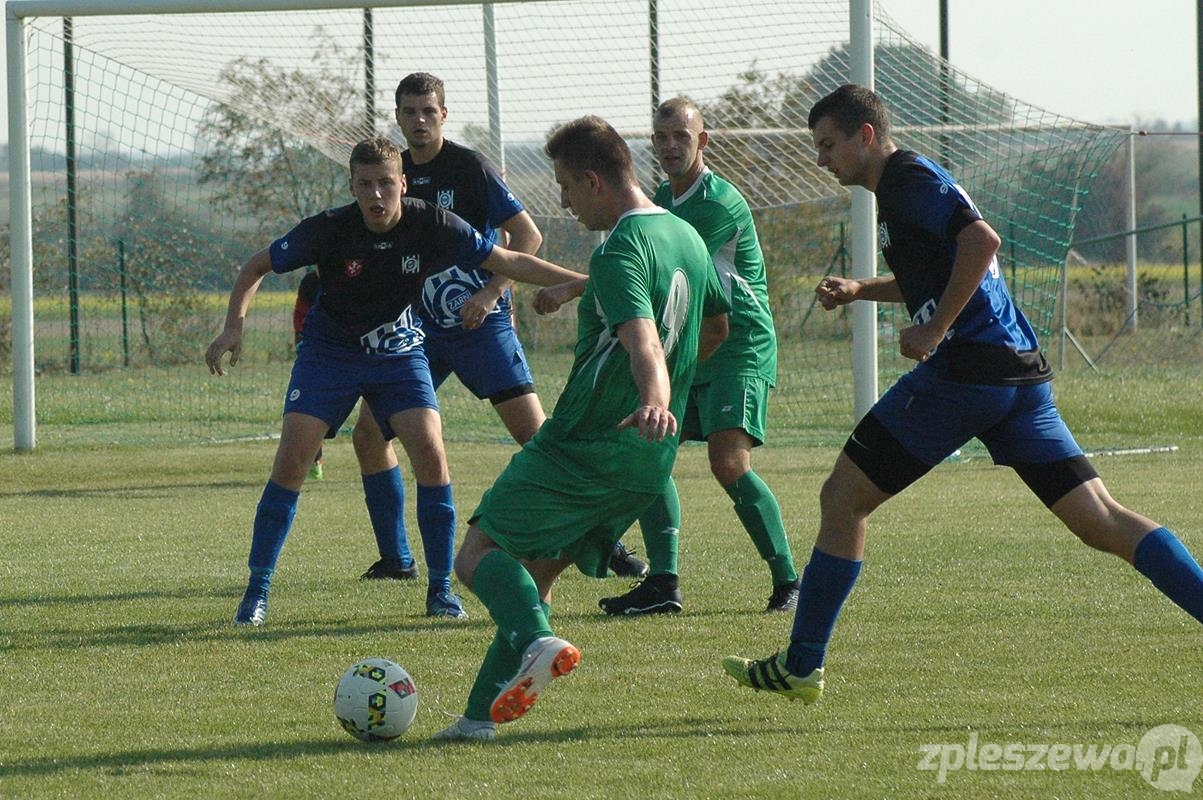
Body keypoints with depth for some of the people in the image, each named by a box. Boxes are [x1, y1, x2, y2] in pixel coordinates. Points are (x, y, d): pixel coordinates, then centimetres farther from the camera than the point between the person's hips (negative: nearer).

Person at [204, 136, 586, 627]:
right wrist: (234, 326, -21)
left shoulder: (432, 228, -18)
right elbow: (257, 267, -8)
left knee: (429, 452, -17)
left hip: (398, 352, 1)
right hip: (329, 352, -1)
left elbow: (509, 262, -8)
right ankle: (256, 590, -3)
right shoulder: (329, 231, -21)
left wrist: (581, 281, -13)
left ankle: (440, 589, -3)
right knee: (292, 458, -14)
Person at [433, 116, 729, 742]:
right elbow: (717, 325, 29)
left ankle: (536, 642, -31)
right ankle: (483, 714, 7)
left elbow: (643, 341, -34)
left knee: (479, 551, -4)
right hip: (650, 461, 9)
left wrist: (654, 401, -51)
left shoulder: (622, 251, -17)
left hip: (584, 449, -9)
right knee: (536, 571, 14)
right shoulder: (687, 237, 13)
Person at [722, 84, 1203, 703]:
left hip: (962, 371, -9)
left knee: (842, 499, 3)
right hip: (1020, 374, 9)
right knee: (1101, 522, 2)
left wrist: (934, 330, -17)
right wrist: (859, 290, 24)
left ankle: (801, 667, 9)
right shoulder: (904, 184, 23)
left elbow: (981, 241, -21)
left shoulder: (910, 179, -6)